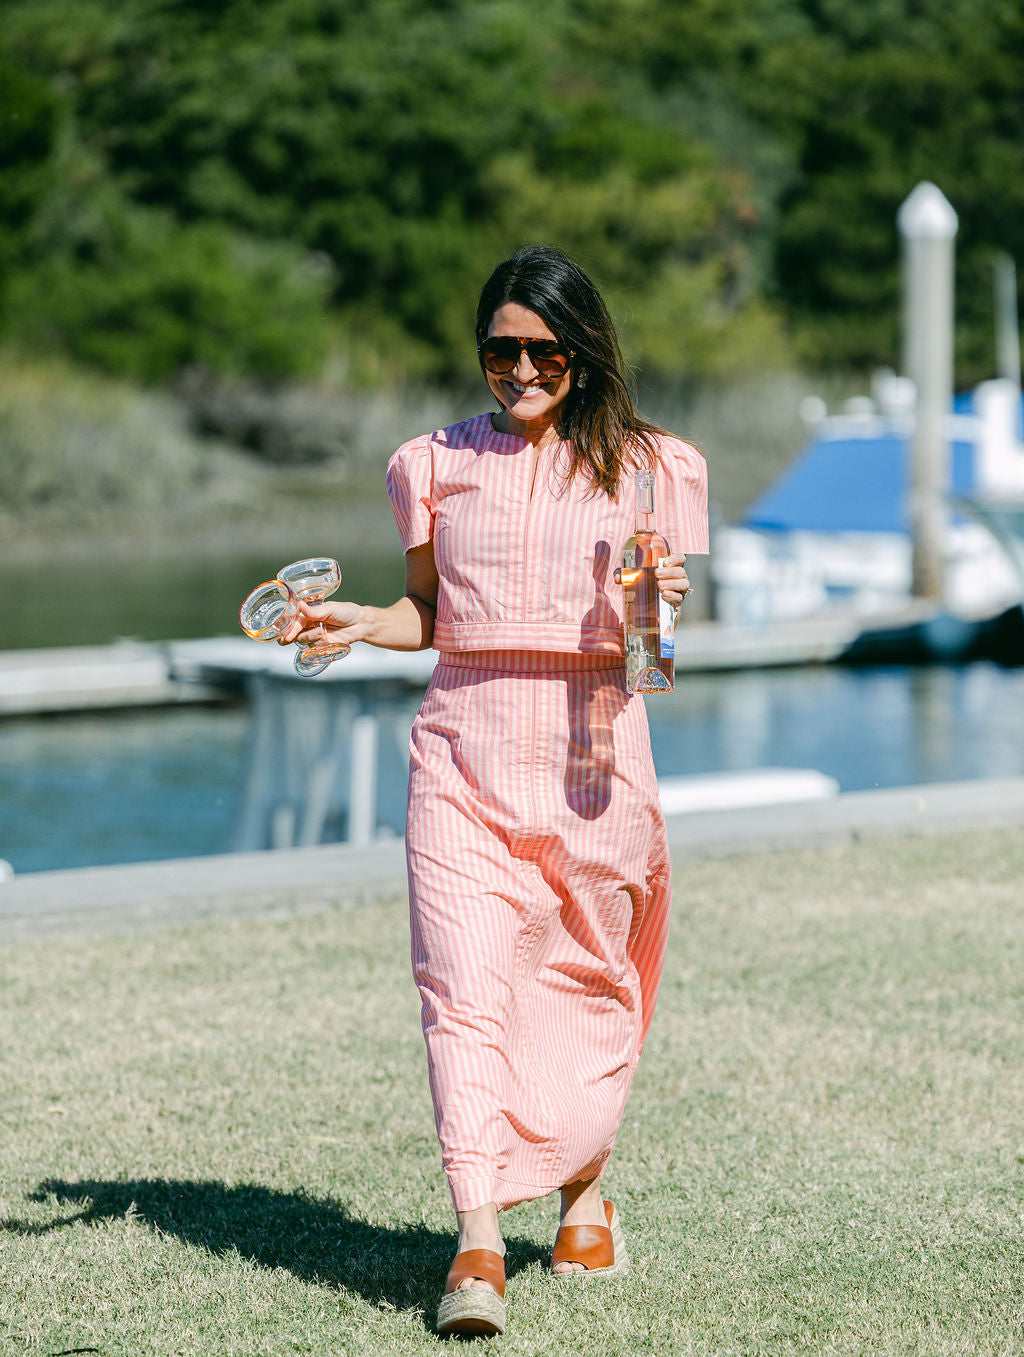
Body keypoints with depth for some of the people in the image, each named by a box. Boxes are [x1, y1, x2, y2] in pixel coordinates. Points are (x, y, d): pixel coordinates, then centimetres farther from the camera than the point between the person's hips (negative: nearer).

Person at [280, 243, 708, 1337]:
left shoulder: (643, 467, 6)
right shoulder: (439, 465, 10)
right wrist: (359, 623, -2)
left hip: (589, 741, 0)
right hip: (465, 745, 0)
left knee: (587, 975, 8)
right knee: (466, 982, -13)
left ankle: (584, 1188, 32)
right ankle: (478, 1244, -19)